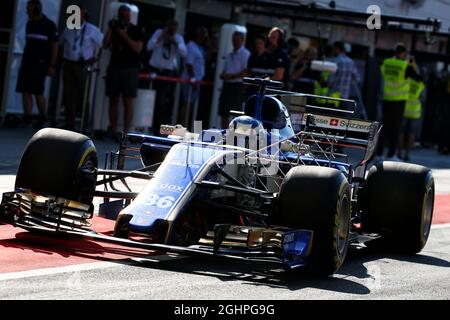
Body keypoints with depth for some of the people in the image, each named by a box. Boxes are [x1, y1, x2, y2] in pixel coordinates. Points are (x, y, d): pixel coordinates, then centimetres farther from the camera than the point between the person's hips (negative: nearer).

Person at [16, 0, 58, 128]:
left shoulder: (49, 25, -5)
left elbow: (55, 46, -6)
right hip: (27, 62, 6)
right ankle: (27, 119, -3)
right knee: (26, 91, -3)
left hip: (40, 64, -6)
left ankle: (42, 118, 12)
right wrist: (24, 62, 17)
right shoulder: (29, 24, 12)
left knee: (38, 92, -5)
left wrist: (52, 66, -11)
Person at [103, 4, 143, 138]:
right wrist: (110, 29, -5)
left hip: (130, 68, -4)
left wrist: (125, 35, -14)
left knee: (128, 102, -8)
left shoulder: (135, 30, 3)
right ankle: (112, 131, 5)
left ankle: (126, 133, -11)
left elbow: (138, 49, -9)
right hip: (114, 67, 4)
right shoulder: (115, 28, 12)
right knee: (113, 100, 3)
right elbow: (105, 45, 3)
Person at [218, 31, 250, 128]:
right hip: (227, 85, 8)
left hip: (238, 85, -8)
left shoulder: (245, 54, -3)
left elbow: (246, 71, -13)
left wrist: (232, 76, -16)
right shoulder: (230, 55, 21)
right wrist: (223, 75, 2)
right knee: (223, 112, 6)